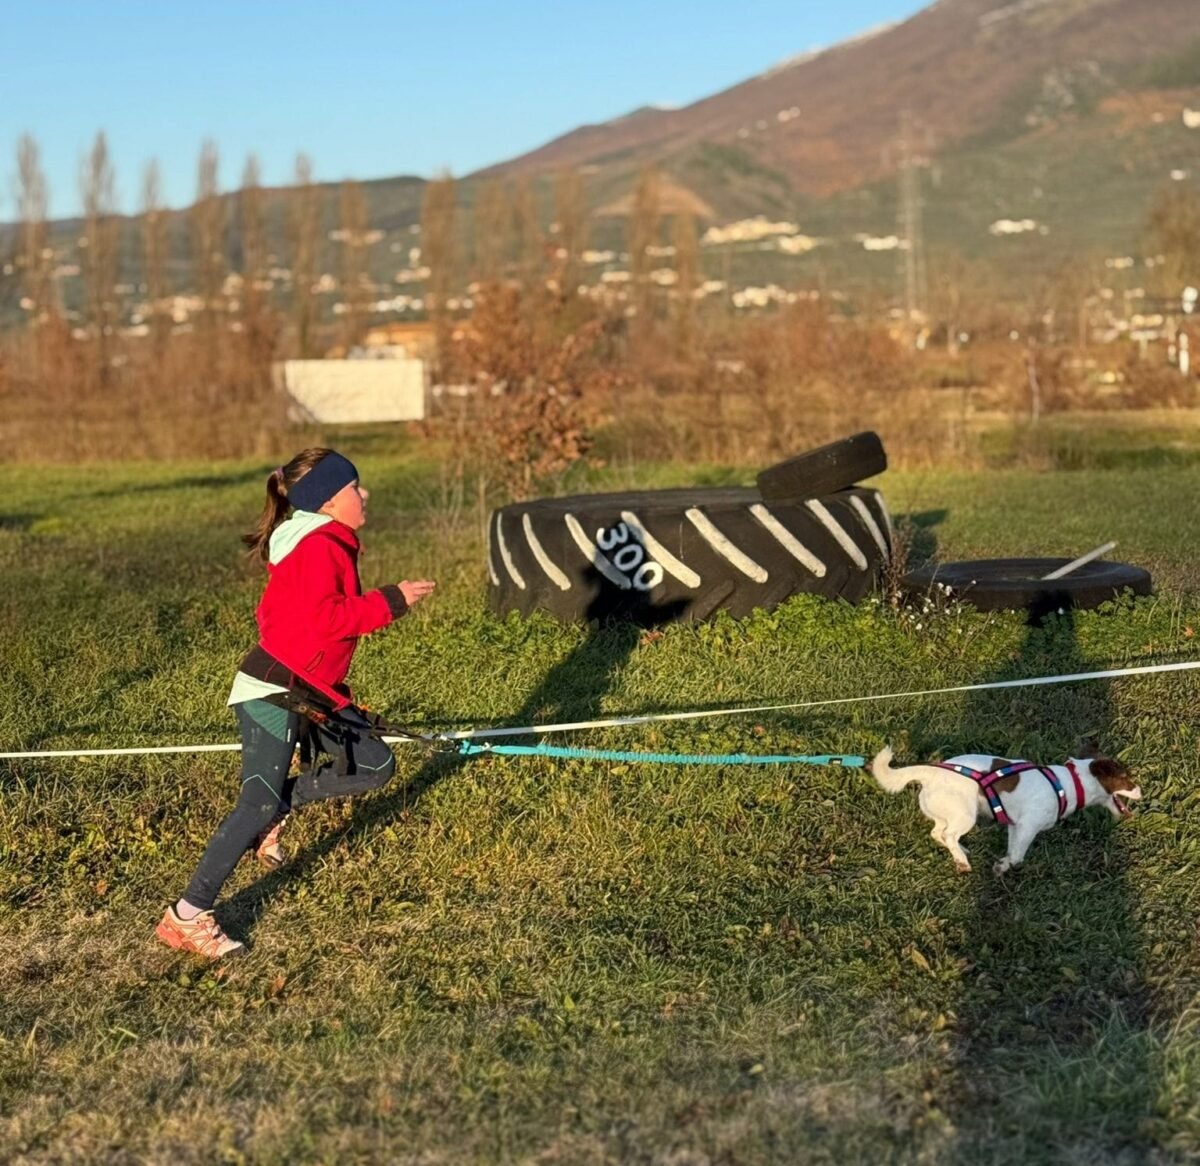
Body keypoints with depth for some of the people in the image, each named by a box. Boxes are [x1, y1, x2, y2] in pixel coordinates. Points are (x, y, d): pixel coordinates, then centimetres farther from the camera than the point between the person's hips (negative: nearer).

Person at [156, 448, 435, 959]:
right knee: (258, 805, -14)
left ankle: (276, 807, 14)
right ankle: (187, 917, -8)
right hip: (273, 692, -10)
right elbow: (324, 618, -25)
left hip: (310, 693, 10)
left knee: (375, 766, 5)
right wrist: (389, 601, -18)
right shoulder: (318, 546, -15)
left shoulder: (325, 544, 16)